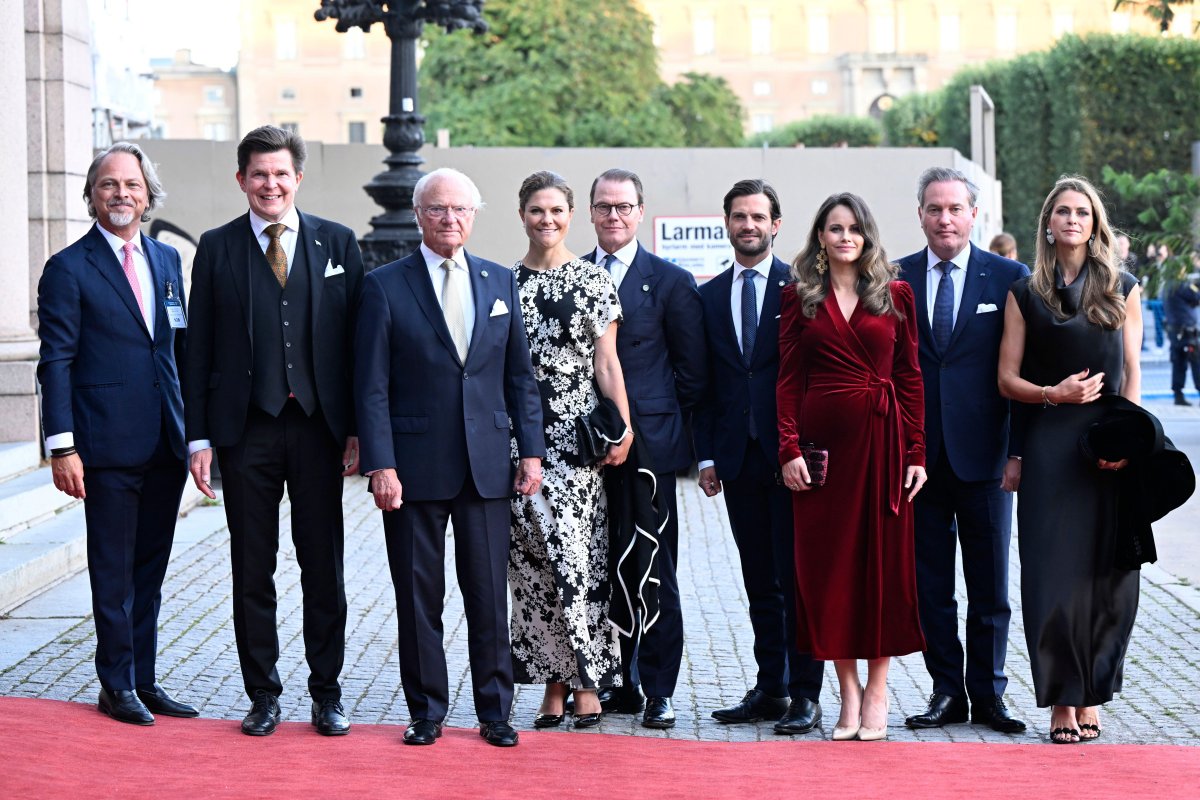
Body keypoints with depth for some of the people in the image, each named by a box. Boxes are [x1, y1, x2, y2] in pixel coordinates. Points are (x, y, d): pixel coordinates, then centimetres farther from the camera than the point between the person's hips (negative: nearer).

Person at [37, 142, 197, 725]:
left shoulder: (167, 260, 12)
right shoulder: (69, 269, -5)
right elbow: (55, 362, -8)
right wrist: (62, 445, -14)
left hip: (166, 444, 5)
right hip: (109, 446, -5)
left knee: (149, 572, 12)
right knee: (113, 573, 3)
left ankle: (144, 681, 21)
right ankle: (116, 687, 14)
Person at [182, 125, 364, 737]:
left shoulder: (337, 243, 5)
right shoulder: (217, 248, 5)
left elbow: (357, 341, 5)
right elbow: (199, 349, 4)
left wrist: (357, 430, -1)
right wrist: (199, 436, -2)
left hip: (319, 428, 0)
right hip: (247, 429, 0)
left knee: (324, 567, 6)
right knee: (252, 570, 5)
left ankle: (327, 694, 16)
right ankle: (263, 696, 16)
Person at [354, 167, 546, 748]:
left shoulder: (500, 282, 10)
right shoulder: (385, 286, 0)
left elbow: (520, 377, 12)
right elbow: (371, 387, -4)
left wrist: (531, 450, 4)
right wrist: (380, 464, -11)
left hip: (487, 464, 2)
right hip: (416, 467, -2)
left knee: (489, 594, 5)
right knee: (418, 596, 4)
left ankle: (495, 711, 15)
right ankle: (426, 711, 16)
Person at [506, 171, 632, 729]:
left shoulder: (593, 281, 3)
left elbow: (606, 362, 1)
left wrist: (624, 428, -8)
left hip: (576, 438, -3)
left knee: (576, 555, -7)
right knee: (530, 559, 3)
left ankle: (587, 682, 2)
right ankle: (553, 682, 11)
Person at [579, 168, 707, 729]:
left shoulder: (671, 281, 2)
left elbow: (691, 371, 4)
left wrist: (658, 424, 0)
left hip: (648, 445, -3)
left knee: (655, 572, -1)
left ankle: (659, 692, 5)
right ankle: (620, 684, 17)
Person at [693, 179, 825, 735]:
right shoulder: (709, 296, 12)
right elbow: (705, 385, 12)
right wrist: (706, 455, 5)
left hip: (793, 454, -4)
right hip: (738, 459, 4)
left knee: (798, 578, -2)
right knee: (760, 583, 9)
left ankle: (805, 695, 2)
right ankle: (770, 689, 15)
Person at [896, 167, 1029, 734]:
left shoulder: (1009, 278, 1)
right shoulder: (895, 279, 5)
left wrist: (1019, 450, -6)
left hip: (983, 454, -1)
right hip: (917, 453, 1)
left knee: (990, 587, 6)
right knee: (929, 585, 7)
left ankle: (987, 693, 17)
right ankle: (947, 692, 17)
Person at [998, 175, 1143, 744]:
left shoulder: (1122, 289, 9)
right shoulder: (1025, 294, 7)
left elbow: (1131, 374, 6)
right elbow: (1007, 379, 5)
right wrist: (1051, 394, -14)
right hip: (1049, 445, -1)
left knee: (1106, 574, 1)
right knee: (1054, 573, -4)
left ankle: (1090, 697, 12)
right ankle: (1062, 702, 1)